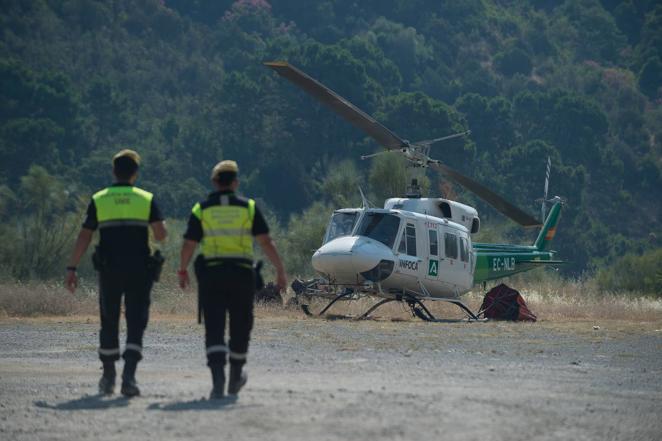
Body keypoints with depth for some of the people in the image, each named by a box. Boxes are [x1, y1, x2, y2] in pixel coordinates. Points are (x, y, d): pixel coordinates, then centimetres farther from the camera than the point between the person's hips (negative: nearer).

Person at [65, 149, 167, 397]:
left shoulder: (98, 200, 5)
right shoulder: (146, 199, 2)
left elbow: (84, 237, 0)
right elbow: (161, 234, -7)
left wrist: (71, 268, 1)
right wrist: (158, 237, 17)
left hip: (108, 270, 1)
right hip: (139, 270, -1)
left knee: (109, 323, 14)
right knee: (136, 324, -1)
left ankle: (108, 377, 21)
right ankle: (129, 375, -17)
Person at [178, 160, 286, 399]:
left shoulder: (201, 210, 3)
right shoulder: (249, 208, 3)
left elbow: (188, 246, 2)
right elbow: (266, 242, -3)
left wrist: (183, 272, 18)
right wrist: (280, 271, 1)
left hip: (211, 274, -1)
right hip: (242, 274, 1)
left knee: (214, 328, -3)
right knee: (240, 326, 16)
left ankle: (218, 377, -22)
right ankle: (235, 377, 30)